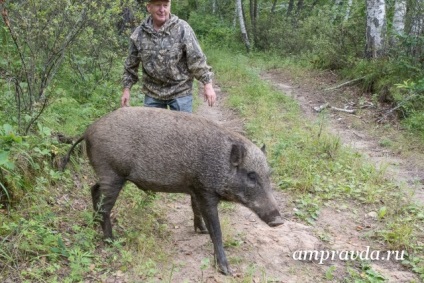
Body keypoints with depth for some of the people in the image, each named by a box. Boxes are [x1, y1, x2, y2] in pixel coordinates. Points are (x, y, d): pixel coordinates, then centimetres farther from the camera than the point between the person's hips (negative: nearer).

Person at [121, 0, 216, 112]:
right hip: (152, 93, 3)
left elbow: (196, 59, -11)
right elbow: (131, 65, 9)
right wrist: (126, 89, 9)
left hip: (180, 92, -3)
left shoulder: (182, 29, -10)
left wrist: (207, 85, -15)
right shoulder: (138, 34, 0)